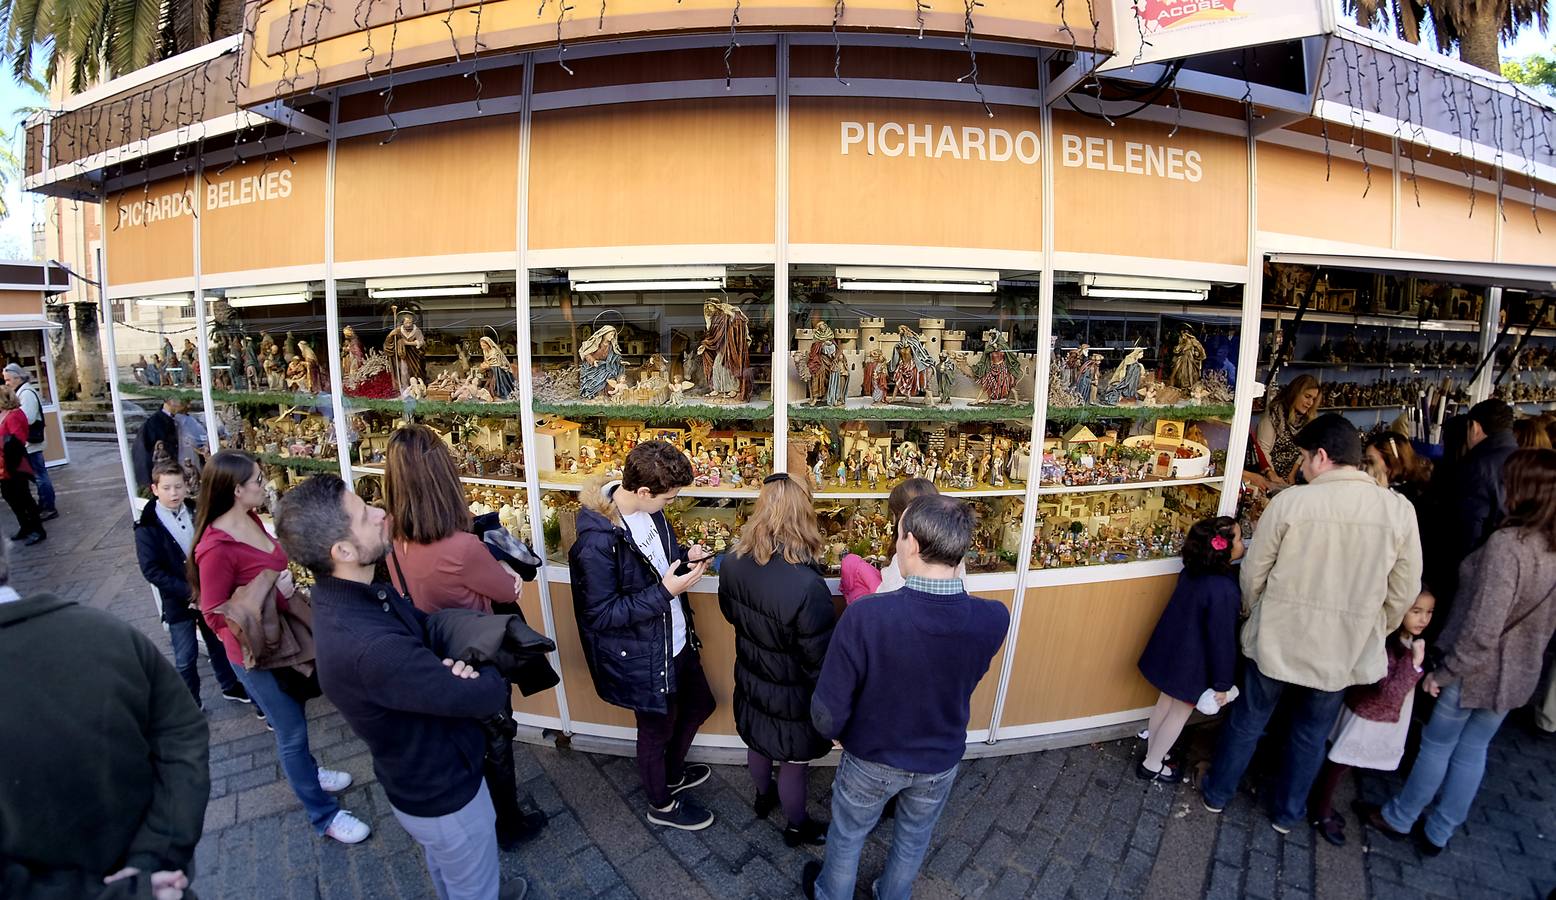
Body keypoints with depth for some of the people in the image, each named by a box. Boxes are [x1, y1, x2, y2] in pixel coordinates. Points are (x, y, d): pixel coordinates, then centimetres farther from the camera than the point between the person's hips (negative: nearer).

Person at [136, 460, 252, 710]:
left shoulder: (197, 512, -4)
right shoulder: (148, 526, -13)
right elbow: (151, 570, -14)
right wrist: (189, 591, -20)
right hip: (177, 601, -3)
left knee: (219, 643, 18)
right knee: (186, 658, 9)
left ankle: (230, 686, 36)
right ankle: (190, 703, 28)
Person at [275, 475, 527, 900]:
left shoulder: (358, 592, -13)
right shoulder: (369, 648, -42)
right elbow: (487, 696, -35)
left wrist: (456, 662, -22)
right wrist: (483, 672, -12)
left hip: (419, 776, 8)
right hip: (444, 791, -8)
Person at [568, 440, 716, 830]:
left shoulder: (647, 509, -8)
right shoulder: (596, 541, -32)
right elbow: (600, 615, -24)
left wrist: (685, 555, -10)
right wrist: (665, 591, -29)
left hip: (676, 640, 8)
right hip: (641, 656, -8)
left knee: (698, 706, 27)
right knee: (657, 729, 18)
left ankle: (673, 773, 56)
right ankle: (661, 804, 49)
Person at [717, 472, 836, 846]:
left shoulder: (732, 565, -19)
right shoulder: (807, 585, -37)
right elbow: (818, 660, -26)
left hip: (751, 679, 5)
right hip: (791, 694, -5)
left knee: (758, 744, 32)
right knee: (793, 765, 22)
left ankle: (763, 797, 60)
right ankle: (797, 827, 49)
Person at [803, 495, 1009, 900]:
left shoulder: (865, 617, -38)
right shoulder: (994, 620, -27)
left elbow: (827, 716, -26)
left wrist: (836, 731, -3)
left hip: (871, 759, -2)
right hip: (941, 762, 3)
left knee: (847, 835, 28)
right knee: (914, 840, 32)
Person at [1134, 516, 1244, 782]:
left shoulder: (1193, 571, -7)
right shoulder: (1225, 590, -29)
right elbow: (1222, 640, -22)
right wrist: (1221, 684, -13)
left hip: (1172, 650, 7)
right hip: (1192, 663, -7)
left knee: (1166, 701, 23)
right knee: (1181, 711, 13)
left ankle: (1152, 751, 41)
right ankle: (1152, 765, 26)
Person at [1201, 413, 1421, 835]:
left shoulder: (1289, 502, -17)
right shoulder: (1399, 510, -10)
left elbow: (1253, 574, -8)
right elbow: (1404, 592, -2)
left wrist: (1255, 613, 12)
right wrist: (1372, 634, 16)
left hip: (1276, 641, -2)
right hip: (1344, 650, 2)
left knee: (1247, 721, 17)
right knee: (1311, 736, 21)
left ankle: (1218, 793, 35)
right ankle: (1287, 812, 39)